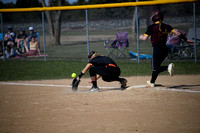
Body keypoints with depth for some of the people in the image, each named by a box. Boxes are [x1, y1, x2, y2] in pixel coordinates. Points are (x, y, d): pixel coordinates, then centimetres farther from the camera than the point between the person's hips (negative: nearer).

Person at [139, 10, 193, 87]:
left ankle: (168, 67, -31)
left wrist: (141, 37, 12)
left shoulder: (151, 27, -8)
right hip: (165, 49, 6)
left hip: (156, 49, -6)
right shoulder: (166, 26, 4)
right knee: (156, 66, 22)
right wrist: (186, 40, -1)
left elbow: (145, 38, -10)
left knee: (155, 68, -4)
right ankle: (152, 82, 32)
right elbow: (177, 33, -5)